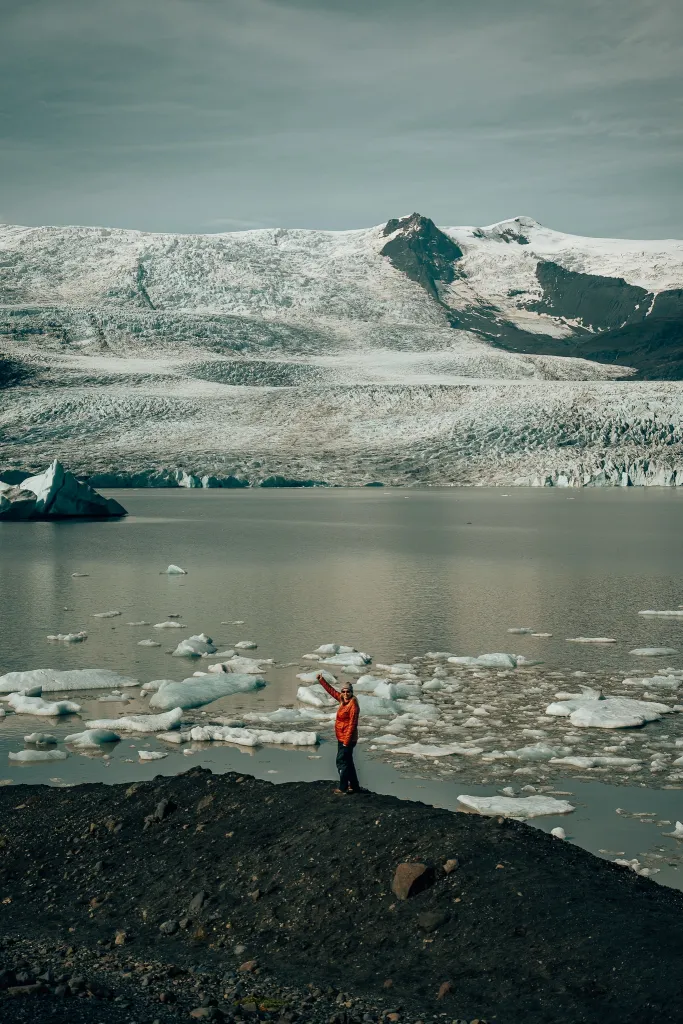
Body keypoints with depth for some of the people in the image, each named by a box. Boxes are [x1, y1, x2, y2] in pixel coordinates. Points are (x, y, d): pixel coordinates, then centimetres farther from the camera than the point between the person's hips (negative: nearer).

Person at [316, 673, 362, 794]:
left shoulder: (353, 705, -20)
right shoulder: (343, 700, 4)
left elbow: (352, 724, -22)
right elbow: (331, 691, 18)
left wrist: (347, 741, -22)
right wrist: (321, 680, 18)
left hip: (347, 739, -9)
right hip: (341, 738, 9)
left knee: (342, 762, -6)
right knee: (348, 762, 16)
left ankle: (343, 788, -2)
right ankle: (354, 786, 24)